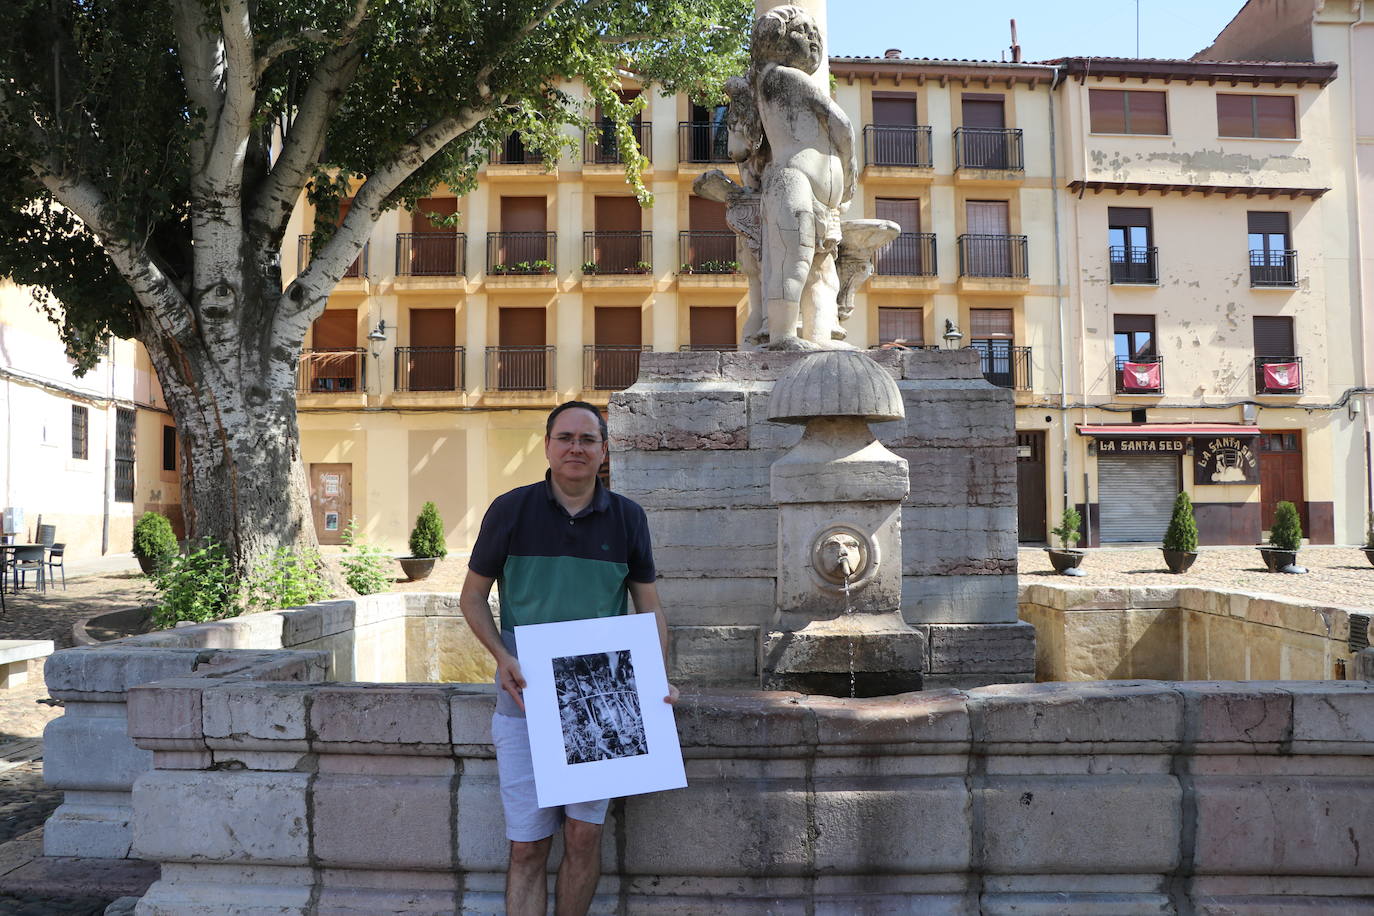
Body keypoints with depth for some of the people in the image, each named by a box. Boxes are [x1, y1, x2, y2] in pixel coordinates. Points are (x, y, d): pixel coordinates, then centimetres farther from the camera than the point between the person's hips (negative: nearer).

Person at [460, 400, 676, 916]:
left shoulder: (627, 518, 4)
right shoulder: (511, 510, 0)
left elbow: (649, 607, 11)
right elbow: (473, 595, 7)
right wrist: (502, 655, -10)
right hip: (525, 697, -1)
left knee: (584, 835, 2)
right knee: (527, 846, 2)